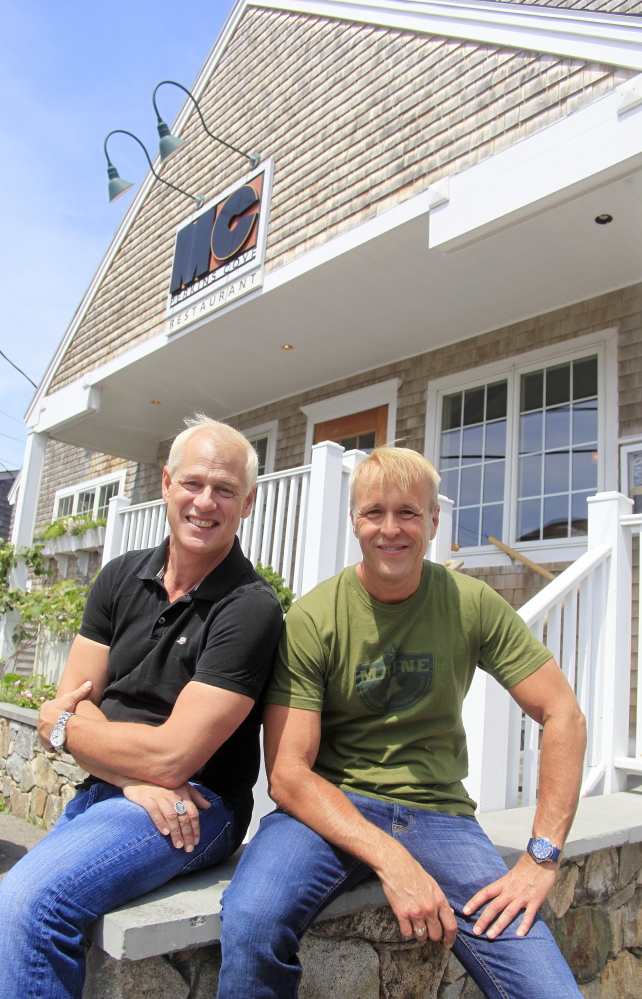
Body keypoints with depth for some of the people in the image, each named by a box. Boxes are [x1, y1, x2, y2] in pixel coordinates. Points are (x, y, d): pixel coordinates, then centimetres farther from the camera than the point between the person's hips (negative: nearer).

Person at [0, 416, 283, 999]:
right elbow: (70, 705, 2)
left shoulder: (251, 609, -17)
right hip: (105, 793, 7)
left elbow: (171, 758, -20)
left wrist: (59, 724, -5)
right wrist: (134, 777, -16)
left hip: (197, 806, -6)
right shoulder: (122, 578, 5)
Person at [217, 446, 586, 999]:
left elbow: (563, 715, -2)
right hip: (330, 806, -1)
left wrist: (542, 858, -10)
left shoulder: (472, 603, -4)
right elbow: (288, 772, -12)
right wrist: (392, 860, -24)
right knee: (251, 921, -31)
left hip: (437, 812, 2)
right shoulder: (311, 620, -9)